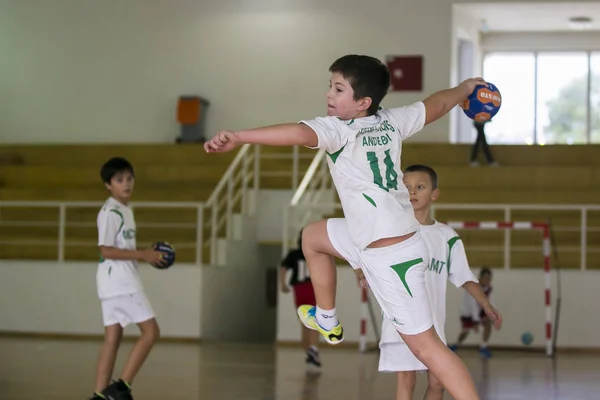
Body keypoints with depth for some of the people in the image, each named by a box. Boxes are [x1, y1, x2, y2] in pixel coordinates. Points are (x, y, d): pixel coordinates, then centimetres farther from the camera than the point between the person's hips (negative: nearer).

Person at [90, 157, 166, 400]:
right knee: (150, 331, -9)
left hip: (122, 281, 9)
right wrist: (142, 255, -19)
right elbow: (106, 251, -20)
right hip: (118, 281, -9)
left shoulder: (125, 210, 17)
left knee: (113, 339, 7)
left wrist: (146, 255, 9)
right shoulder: (110, 213, -14)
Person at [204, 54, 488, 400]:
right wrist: (466, 87, 39)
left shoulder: (338, 129, -17)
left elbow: (299, 133, -37)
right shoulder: (392, 120, 3)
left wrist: (239, 137, -47)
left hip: (390, 256, -9)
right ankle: (327, 321, 42)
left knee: (424, 344, -2)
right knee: (313, 236, 27)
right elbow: (438, 104, 18)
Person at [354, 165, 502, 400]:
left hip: (433, 323, 3)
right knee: (406, 380, -7)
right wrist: (361, 271, -26)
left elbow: (464, 278, 7)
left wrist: (486, 306, -3)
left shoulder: (447, 237, 7)